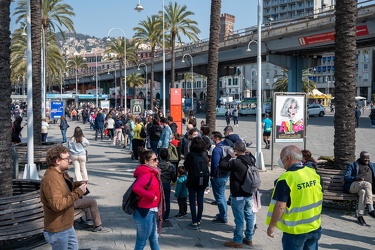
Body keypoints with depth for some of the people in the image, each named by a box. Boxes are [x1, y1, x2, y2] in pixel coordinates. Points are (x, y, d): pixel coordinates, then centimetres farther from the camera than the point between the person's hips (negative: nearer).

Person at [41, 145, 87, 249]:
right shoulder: (50, 179, -25)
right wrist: (78, 192, -25)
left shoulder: (61, 174, 7)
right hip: (58, 230, -10)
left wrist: (78, 188, -1)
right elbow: (57, 205, -31)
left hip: (67, 225, 10)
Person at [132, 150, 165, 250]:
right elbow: (136, 188, -36)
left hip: (152, 211, 10)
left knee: (154, 238, 23)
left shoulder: (151, 173, 9)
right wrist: (151, 196, -27)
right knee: (142, 241, 4)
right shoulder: (146, 174, -21)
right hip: (145, 212, -10)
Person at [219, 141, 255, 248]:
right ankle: (249, 238, 24)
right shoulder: (251, 160, 3)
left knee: (239, 218, 0)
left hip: (238, 196, -8)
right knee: (249, 216, 13)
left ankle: (237, 241, 9)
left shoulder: (236, 162, -21)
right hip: (249, 194, 8)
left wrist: (229, 156, -10)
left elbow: (221, 165, -18)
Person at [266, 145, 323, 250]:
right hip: (314, 227, 6)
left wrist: (271, 226, -11)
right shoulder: (313, 173, -1)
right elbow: (319, 198, 9)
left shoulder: (286, 178, -21)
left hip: (295, 230, -6)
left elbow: (280, 207, -23)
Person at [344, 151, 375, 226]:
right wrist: (357, 178, -14)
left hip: (365, 188, 2)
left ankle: (360, 215, -42)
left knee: (363, 192, -37)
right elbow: (346, 178, 5)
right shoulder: (353, 165, 16)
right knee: (367, 184, -35)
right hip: (353, 186, -2)